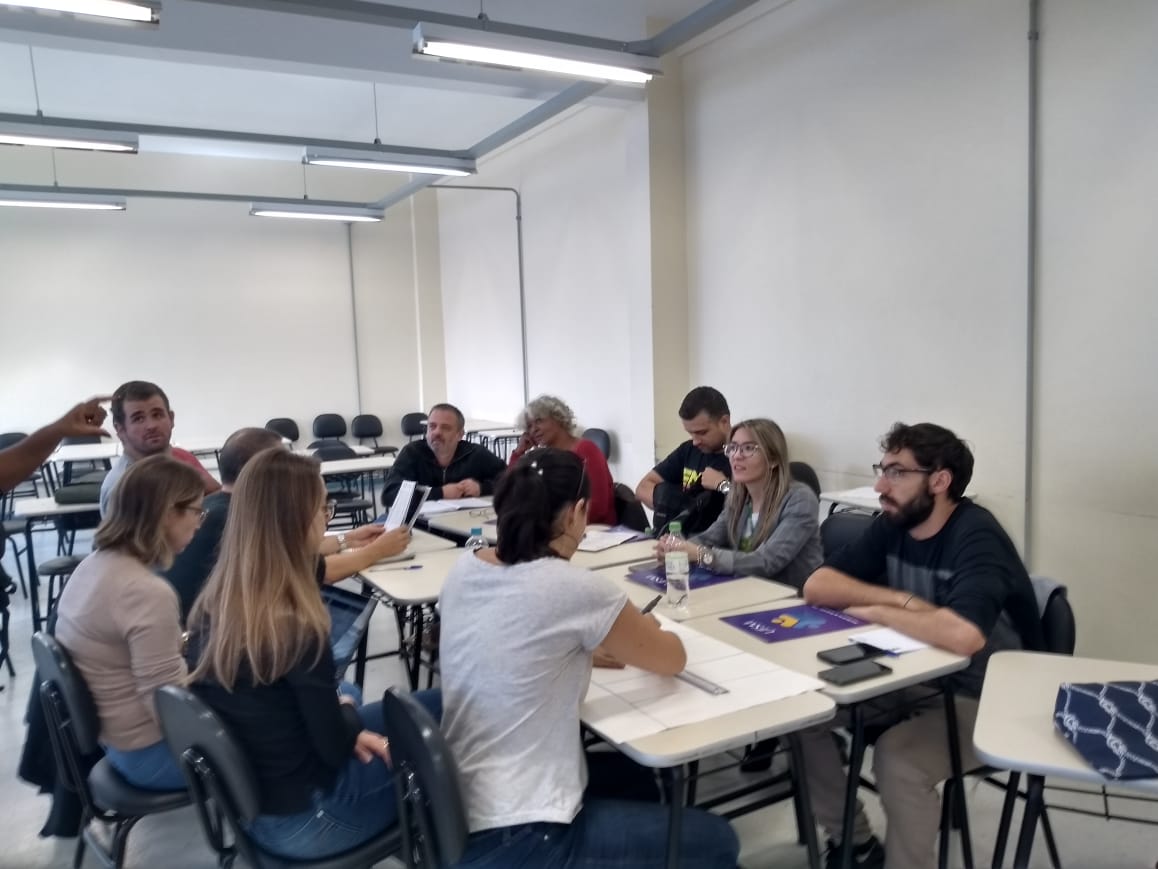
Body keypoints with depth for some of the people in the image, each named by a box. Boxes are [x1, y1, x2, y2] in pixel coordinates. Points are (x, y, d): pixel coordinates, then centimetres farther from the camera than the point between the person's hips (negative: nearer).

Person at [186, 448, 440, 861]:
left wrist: (345, 724, 2)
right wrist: (349, 710, 3)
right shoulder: (296, 629, -30)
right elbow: (335, 748, -17)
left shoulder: (211, 605, -6)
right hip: (298, 818, -7)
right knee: (441, 714, 8)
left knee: (429, 704, 18)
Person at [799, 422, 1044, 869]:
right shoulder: (892, 525, -2)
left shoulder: (976, 536, -23)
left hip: (985, 699, -7)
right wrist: (905, 602, -19)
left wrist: (878, 612, -23)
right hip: (912, 679, 7)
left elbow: (963, 636, -41)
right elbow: (817, 586, -5)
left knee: (897, 757, -32)